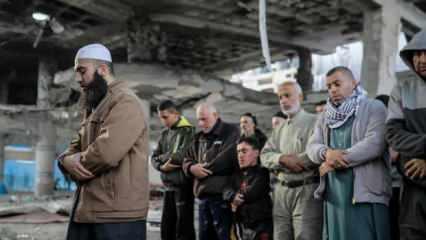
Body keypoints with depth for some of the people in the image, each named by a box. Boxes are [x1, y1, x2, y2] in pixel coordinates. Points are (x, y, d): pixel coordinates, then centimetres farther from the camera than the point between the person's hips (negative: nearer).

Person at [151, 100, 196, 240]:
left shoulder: (188, 131, -9)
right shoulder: (164, 134, 13)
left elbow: (183, 156, -21)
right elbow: (154, 158, 11)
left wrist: (162, 157, -5)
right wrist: (162, 166, -11)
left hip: (183, 186, -7)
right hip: (169, 186, 7)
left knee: (184, 228, -2)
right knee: (166, 228, 11)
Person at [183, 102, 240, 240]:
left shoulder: (231, 132, -4)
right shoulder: (199, 137, 20)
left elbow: (227, 159, -18)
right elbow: (187, 160, 17)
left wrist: (204, 168, -8)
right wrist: (192, 168, -6)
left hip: (222, 194, -7)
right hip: (203, 195, 7)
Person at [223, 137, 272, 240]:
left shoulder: (263, 173, -5)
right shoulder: (237, 175, 16)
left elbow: (252, 193, -18)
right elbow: (227, 191, 1)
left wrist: (237, 201, -3)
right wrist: (234, 196, -21)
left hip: (261, 225, -6)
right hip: (241, 225, 7)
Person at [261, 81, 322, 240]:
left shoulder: (314, 122, -3)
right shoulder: (279, 128, 19)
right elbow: (265, 156, 10)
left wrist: (288, 161, -9)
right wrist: (282, 159, -11)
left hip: (306, 190, -6)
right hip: (282, 191, 7)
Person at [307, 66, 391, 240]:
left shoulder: (374, 108, 0)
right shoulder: (325, 116, 18)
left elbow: (374, 144, -13)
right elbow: (312, 146, 9)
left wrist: (333, 162, -11)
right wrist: (326, 153, -15)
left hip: (367, 192, -5)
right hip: (334, 194, 5)